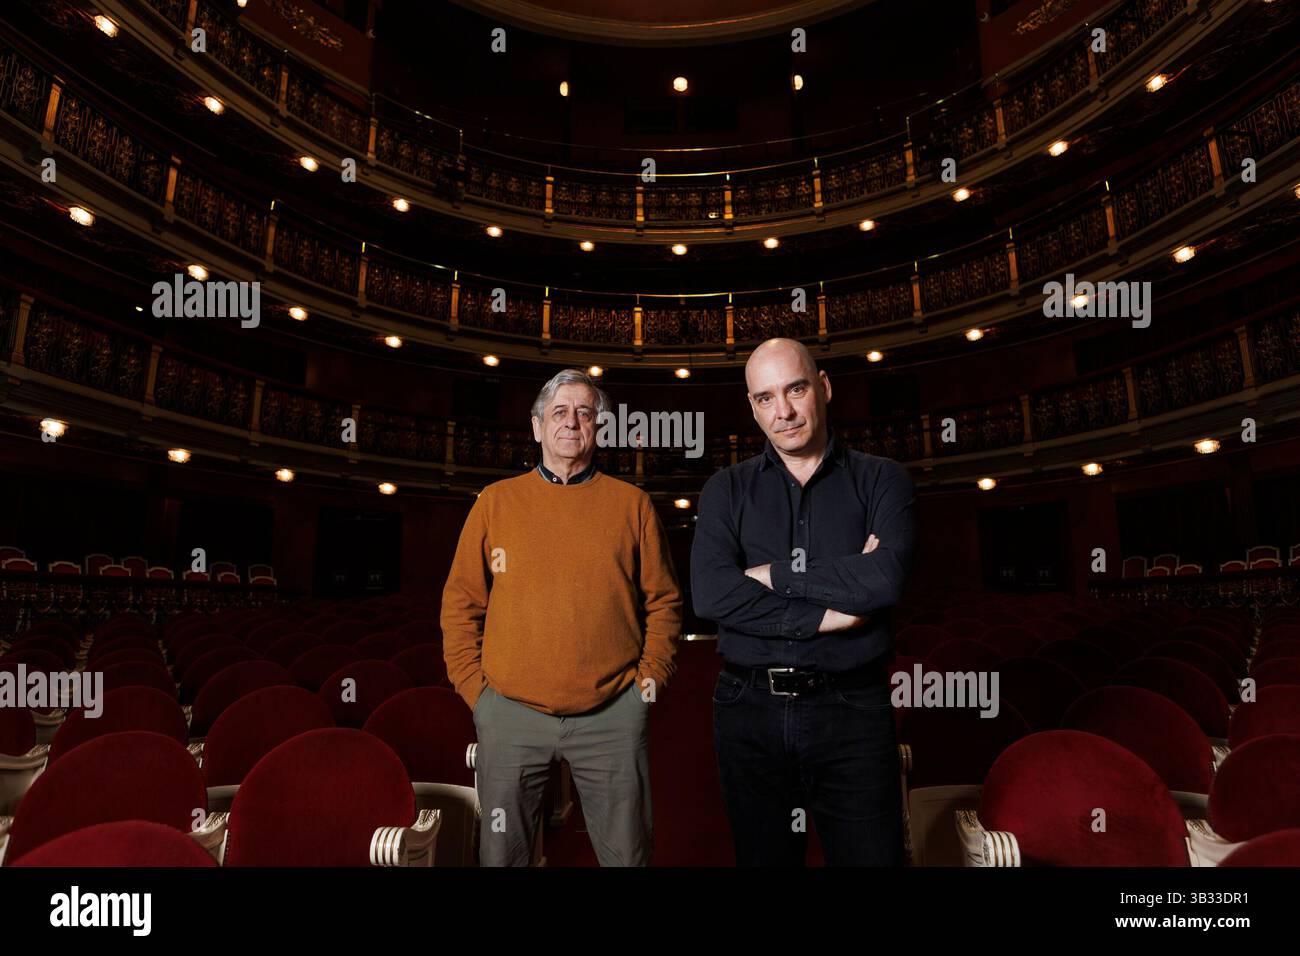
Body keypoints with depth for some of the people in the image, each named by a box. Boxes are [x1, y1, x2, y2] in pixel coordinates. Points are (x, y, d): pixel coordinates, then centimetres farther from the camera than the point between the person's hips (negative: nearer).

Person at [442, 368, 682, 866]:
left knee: (627, 853, 14)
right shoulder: (496, 501, 5)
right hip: (510, 713, 1)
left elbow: (664, 601, 8)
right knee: (502, 854, 16)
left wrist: (652, 673, -1)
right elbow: (461, 602, 6)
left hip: (613, 715, 0)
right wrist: (472, 684, 0)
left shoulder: (632, 504, 4)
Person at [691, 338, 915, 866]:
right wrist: (825, 614, -14)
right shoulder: (726, 490, 4)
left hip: (852, 708, -1)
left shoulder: (881, 479, 2)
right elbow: (710, 594, -12)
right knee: (762, 856, 17)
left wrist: (774, 574, -10)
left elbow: (886, 577, -16)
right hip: (749, 709, 2)